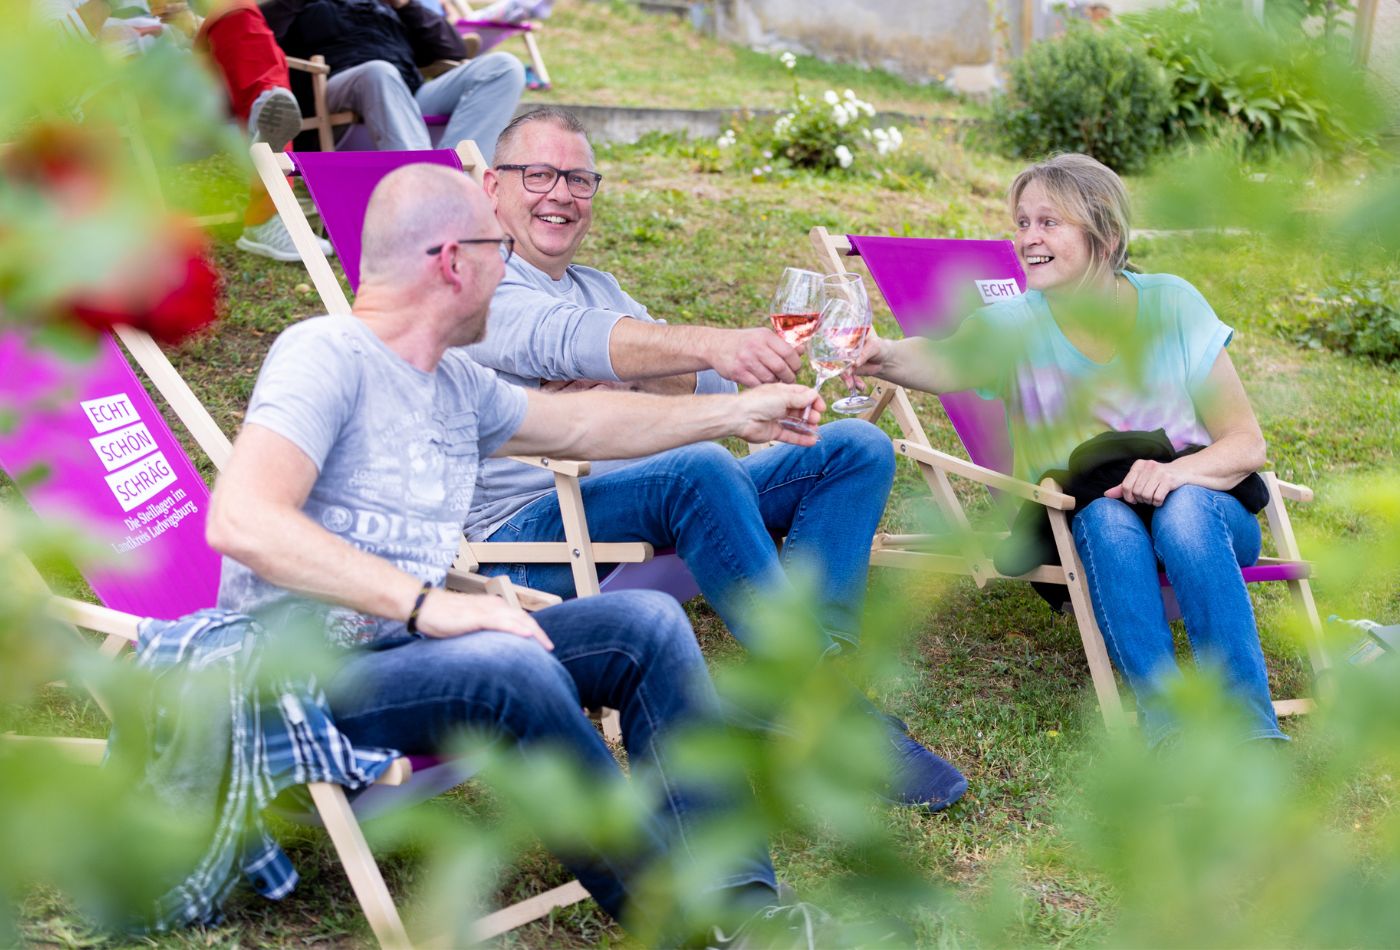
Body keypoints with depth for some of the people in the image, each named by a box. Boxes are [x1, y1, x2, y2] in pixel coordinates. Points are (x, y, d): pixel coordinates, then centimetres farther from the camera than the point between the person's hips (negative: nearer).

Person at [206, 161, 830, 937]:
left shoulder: (456, 382, 12)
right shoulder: (326, 354, -15)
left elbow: (578, 423, 28)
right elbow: (239, 522, -29)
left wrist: (735, 412, 29)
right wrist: (425, 604, -34)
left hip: (406, 647, 9)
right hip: (303, 681, -9)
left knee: (645, 625, -3)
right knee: (512, 665, -34)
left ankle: (740, 906, -5)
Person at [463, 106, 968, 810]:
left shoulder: (601, 290, 26)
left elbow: (719, 389, 12)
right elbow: (565, 341, -23)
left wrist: (620, 377, -10)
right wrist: (708, 344, -40)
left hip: (658, 501, 8)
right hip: (527, 529, -7)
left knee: (857, 448, -6)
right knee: (700, 469, -36)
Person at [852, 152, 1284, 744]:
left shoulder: (1171, 305, -7)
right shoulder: (1014, 325, -8)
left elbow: (1247, 445, -7)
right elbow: (943, 362, -32)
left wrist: (1176, 472, -29)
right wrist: (881, 358, -55)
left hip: (1201, 505, 0)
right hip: (1090, 534, 0)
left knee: (1183, 509, -33)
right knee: (1105, 515, -32)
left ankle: (1253, 734, -33)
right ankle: (1166, 724, -34)